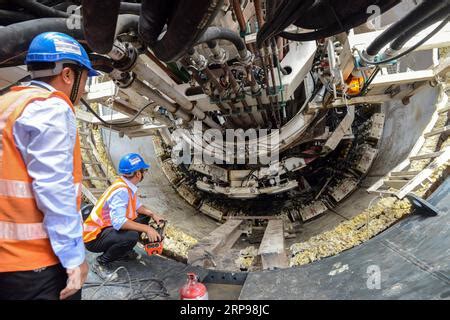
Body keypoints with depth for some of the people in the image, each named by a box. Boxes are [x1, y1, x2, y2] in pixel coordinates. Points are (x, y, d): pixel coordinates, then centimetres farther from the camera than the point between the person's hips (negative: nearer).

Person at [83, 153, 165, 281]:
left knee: (144, 216, 9)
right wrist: (146, 228, -33)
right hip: (94, 237, -9)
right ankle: (101, 263, -7)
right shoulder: (121, 190, -30)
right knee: (131, 236, -34)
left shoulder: (128, 185, -1)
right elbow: (119, 222, -38)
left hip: (108, 227, 9)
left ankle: (123, 252, 18)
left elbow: (136, 206, 13)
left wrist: (152, 214, -2)